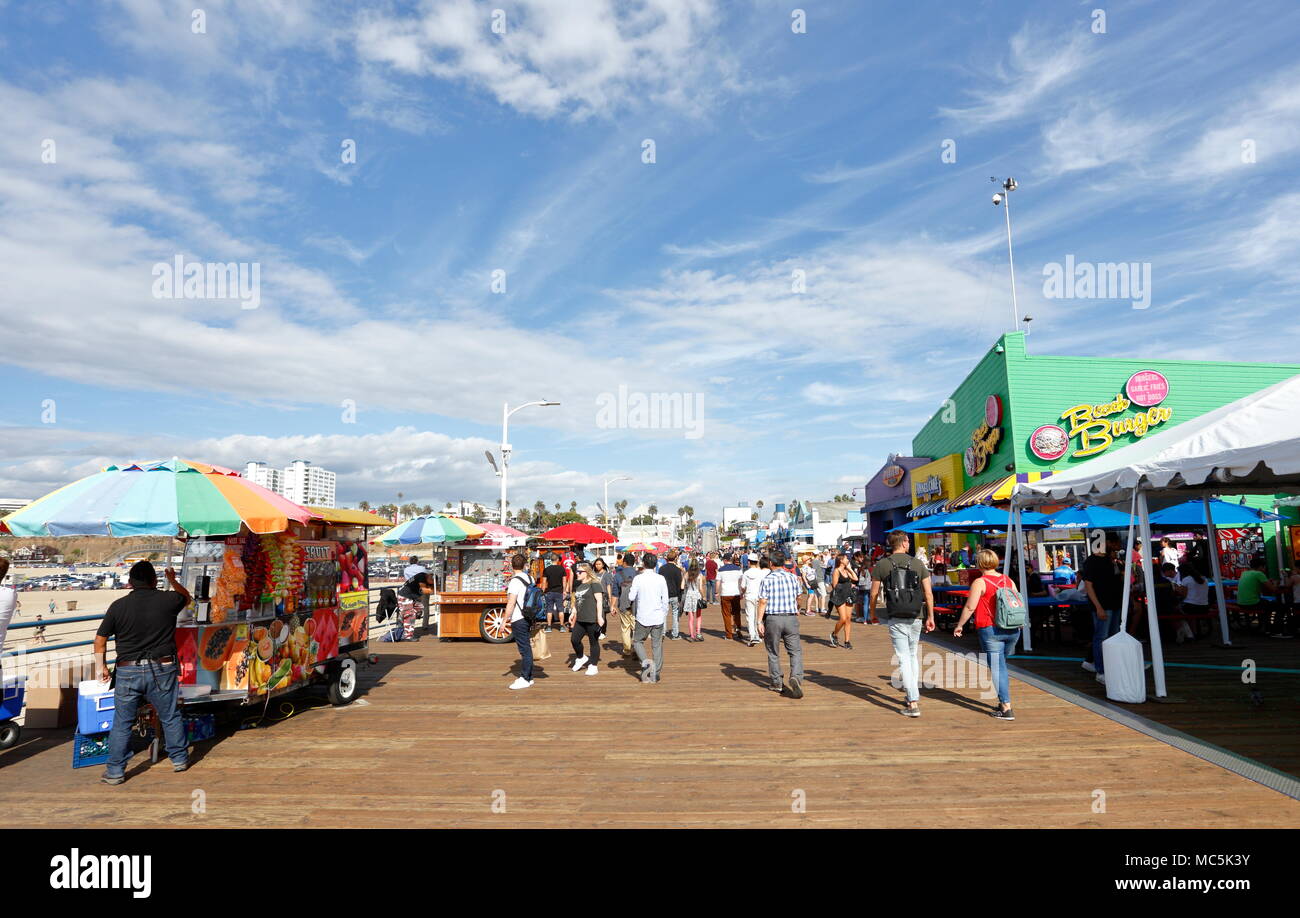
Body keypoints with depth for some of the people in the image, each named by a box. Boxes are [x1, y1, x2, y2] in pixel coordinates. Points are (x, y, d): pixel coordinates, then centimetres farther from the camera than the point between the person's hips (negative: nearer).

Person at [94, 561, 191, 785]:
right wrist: (173, 580, 33)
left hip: (128, 672, 1)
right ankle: (179, 759, 23)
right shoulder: (168, 600, -5)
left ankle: (115, 771, 16)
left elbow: (100, 639, 3)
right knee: (171, 717, 12)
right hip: (162, 670, 0)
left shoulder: (118, 606, -3)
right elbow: (186, 598, 19)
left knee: (122, 722, 11)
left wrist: (100, 666, 16)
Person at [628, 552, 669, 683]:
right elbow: (665, 599, 1)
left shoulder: (638, 578, -8)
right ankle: (655, 674, 12)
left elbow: (631, 597, -7)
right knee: (657, 645, 11)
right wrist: (664, 614, 13)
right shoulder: (661, 579, -2)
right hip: (658, 618, 2)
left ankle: (646, 661, -9)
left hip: (643, 618, -2)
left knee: (637, 641, 15)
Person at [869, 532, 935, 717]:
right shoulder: (918, 564, 2)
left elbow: (874, 593, 0)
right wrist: (930, 617, 11)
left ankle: (913, 704, -7)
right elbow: (929, 593, 2)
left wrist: (872, 613, 15)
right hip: (915, 617, 3)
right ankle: (913, 693, 30)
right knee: (913, 655, 20)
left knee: (904, 659, -3)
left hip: (896, 618, -3)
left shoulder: (881, 565, -3)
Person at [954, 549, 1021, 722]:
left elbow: (970, 607, -10)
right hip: (1013, 630, 6)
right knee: (1001, 666, 21)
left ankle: (1007, 709, -6)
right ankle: (1003, 702, 26)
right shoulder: (1009, 581, 8)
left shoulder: (980, 582, -9)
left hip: (990, 630, -6)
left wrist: (959, 625, 0)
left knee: (997, 669, -3)